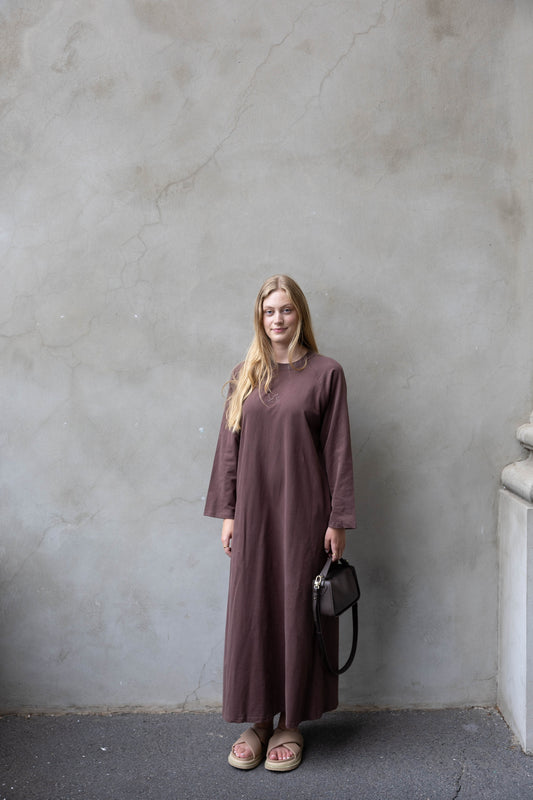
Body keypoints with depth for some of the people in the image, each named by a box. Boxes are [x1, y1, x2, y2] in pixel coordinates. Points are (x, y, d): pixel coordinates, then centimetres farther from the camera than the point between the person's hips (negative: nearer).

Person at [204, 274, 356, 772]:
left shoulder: (325, 373, -2)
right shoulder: (245, 375, 7)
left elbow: (338, 450, -3)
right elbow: (229, 447, 8)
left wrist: (337, 520, -6)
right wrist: (226, 512, 3)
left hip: (302, 512, -3)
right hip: (253, 511, 3)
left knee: (297, 612, 5)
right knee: (251, 613, 7)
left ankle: (291, 722, 22)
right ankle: (258, 719, 23)